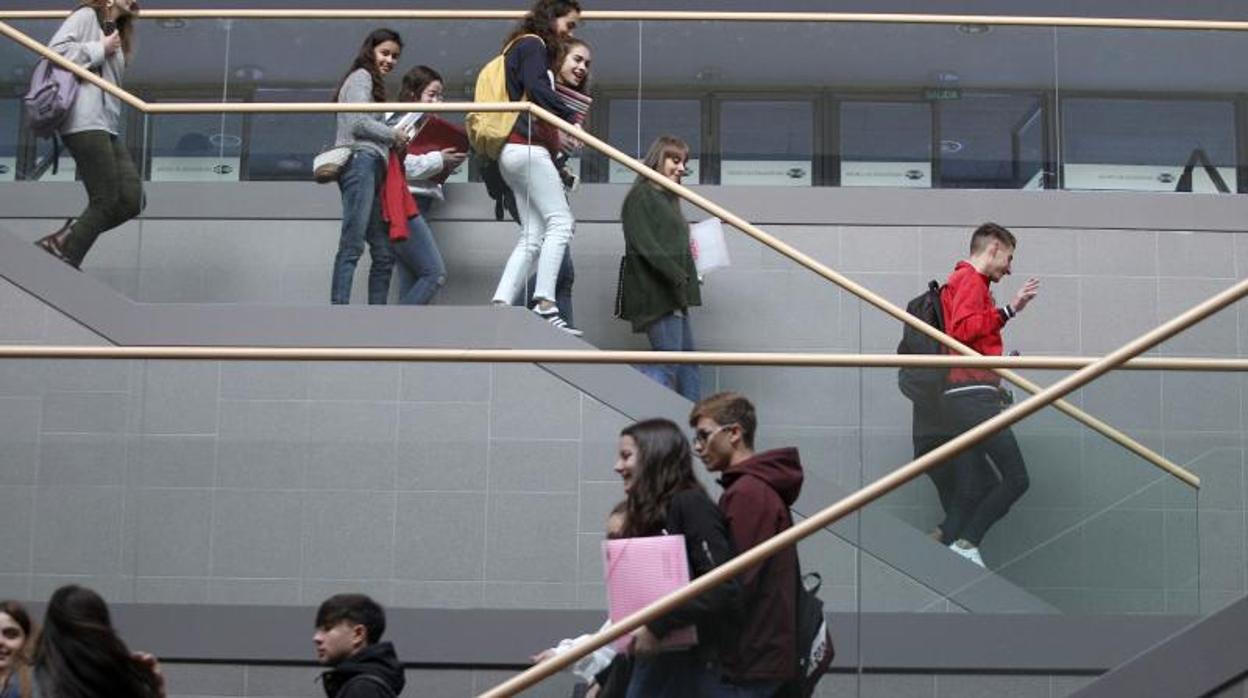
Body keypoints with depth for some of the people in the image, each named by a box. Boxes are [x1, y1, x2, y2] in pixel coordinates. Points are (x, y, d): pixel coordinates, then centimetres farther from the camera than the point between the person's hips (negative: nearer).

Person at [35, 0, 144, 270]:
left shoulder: (116, 32, 27)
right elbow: (56, 50, -13)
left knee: (133, 199, -4)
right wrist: (100, 49, -7)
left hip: (107, 126, 9)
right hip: (85, 123, -9)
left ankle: (64, 241, 2)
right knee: (105, 202, -13)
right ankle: (65, 265, -5)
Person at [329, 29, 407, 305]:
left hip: (372, 168, 10)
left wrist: (392, 142, 9)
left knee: (384, 252, 4)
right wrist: (394, 135, 0)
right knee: (352, 246, -17)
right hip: (360, 161, -10)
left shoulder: (373, 83, 31)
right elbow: (358, 122, -10)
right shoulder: (361, 76, 3)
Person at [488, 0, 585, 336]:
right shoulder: (533, 45, -2)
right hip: (527, 147, -10)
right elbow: (535, 87, -19)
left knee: (532, 236, 2)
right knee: (560, 221, -14)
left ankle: (500, 305, -7)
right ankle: (544, 303, -23)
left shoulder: (521, 48, 27)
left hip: (513, 151, 10)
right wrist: (570, 117, -23)